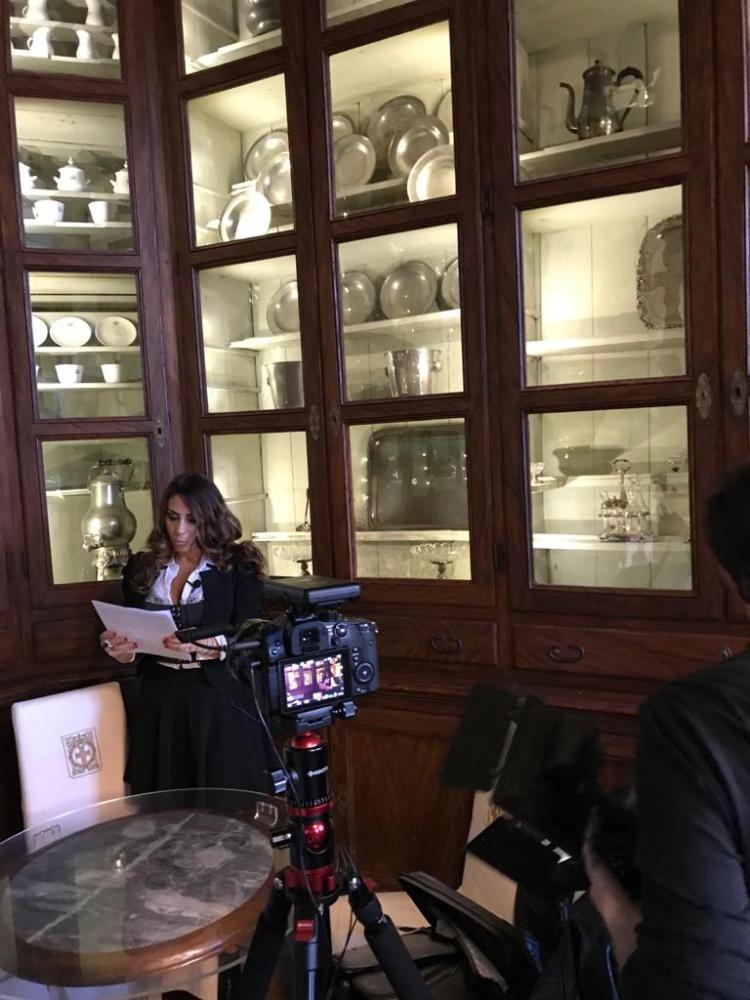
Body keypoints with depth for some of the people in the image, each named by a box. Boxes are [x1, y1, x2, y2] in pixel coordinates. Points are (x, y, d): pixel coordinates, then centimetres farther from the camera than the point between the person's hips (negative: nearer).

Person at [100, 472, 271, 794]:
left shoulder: (238, 568, -3)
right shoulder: (142, 569, 9)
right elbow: (132, 634, 15)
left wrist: (206, 645, -26)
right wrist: (121, 648, -7)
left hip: (220, 699, -3)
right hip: (160, 700, 3)